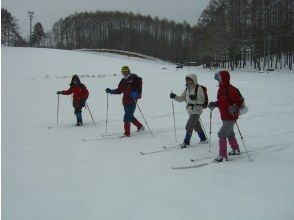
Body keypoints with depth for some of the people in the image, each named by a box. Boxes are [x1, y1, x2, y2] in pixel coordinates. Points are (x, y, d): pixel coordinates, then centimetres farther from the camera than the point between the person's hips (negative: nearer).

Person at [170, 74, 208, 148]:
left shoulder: (198, 88, -13)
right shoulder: (187, 89, 9)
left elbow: (202, 101, -16)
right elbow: (181, 98, 10)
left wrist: (195, 99, -33)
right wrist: (174, 97, -5)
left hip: (196, 110, -8)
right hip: (190, 110, 8)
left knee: (189, 126, -12)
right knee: (196, 126, 19)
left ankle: (186, 142, -3)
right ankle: (203, 139, 36)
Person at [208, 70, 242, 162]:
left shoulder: (231, 89, -20)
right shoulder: (221, 89, 8)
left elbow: (239, 102, -21)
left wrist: (235, 108, -38)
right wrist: (214, 104, 2)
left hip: (231, 117, -10)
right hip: (224, 117, 10)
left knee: (222, 134, -14)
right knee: (230, 134, 24)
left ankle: (223, 155, -8)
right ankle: (236, 150, 45)